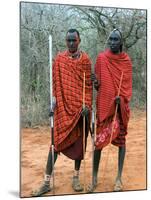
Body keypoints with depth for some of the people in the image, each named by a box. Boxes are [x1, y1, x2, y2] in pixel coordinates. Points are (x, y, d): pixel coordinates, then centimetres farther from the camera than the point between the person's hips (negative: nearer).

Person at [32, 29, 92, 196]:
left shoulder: (85, 59, 3)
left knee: (79, 141, 8)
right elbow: (55, 82, 4)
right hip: (63, 106, 0)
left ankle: (76, 177, 23)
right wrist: (53, 100, -6)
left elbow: (88, 84, 2)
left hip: (80, 106, 1)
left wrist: (87, 104, -8)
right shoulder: (59, 58, 4)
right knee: (56, 141, -1)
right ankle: (47, 182, 5)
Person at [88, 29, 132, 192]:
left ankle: (119, 177, 16)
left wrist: (122, 98, -16)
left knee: (121, 139, 5)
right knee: (99, 140, -3)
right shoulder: (101, 58, 1)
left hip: (121, 106, 1)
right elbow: (98, 86, 2)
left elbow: (128, 85, 2)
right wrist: (95, 82, -21)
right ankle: (94, 178, 8)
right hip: (104, 105, -1)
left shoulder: (126, 60, 4)